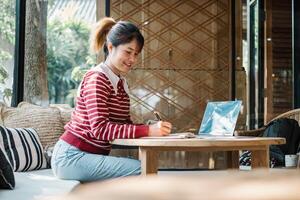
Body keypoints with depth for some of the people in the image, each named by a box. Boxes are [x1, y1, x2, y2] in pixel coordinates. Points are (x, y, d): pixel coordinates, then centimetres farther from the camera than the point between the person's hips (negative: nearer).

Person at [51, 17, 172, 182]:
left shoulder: (121, 83, 15)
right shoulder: (96, 78, -12)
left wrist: (153, 127, -11)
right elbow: (100, 128, -23)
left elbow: (125, 123, 9)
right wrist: (147, 131, -29)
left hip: (94, 155, 8)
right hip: (72, 157, -8)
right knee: (143, 170, -22)